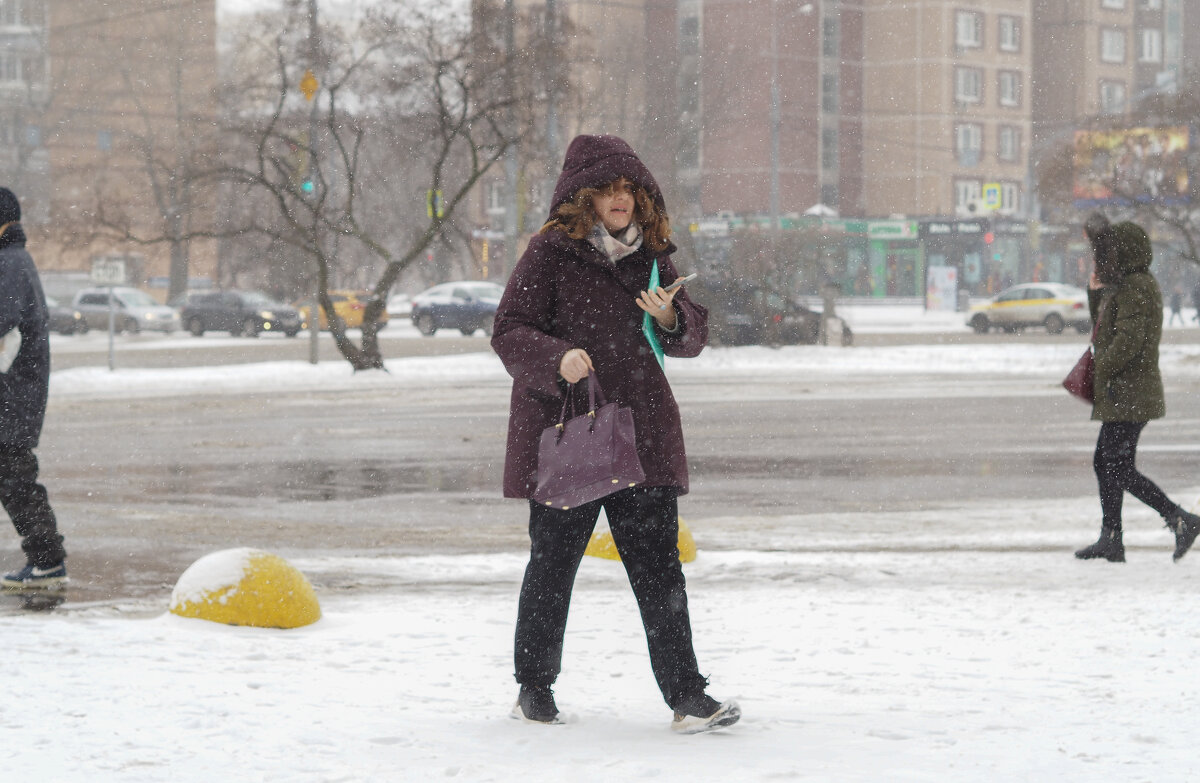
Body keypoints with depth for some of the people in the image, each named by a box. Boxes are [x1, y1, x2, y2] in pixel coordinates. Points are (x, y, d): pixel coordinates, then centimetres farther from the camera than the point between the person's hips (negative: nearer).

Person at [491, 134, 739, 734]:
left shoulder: (651, 253, 10)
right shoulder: (550, 252, -4)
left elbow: (693, 337, 14)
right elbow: (509, 333, -7)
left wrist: (671, 318, -9)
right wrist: (558, 358, -26)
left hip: (641, 434, 3)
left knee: (659, 566, -1)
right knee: (552, 563, 7)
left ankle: (686, 697, -2)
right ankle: (534, 689, 21)